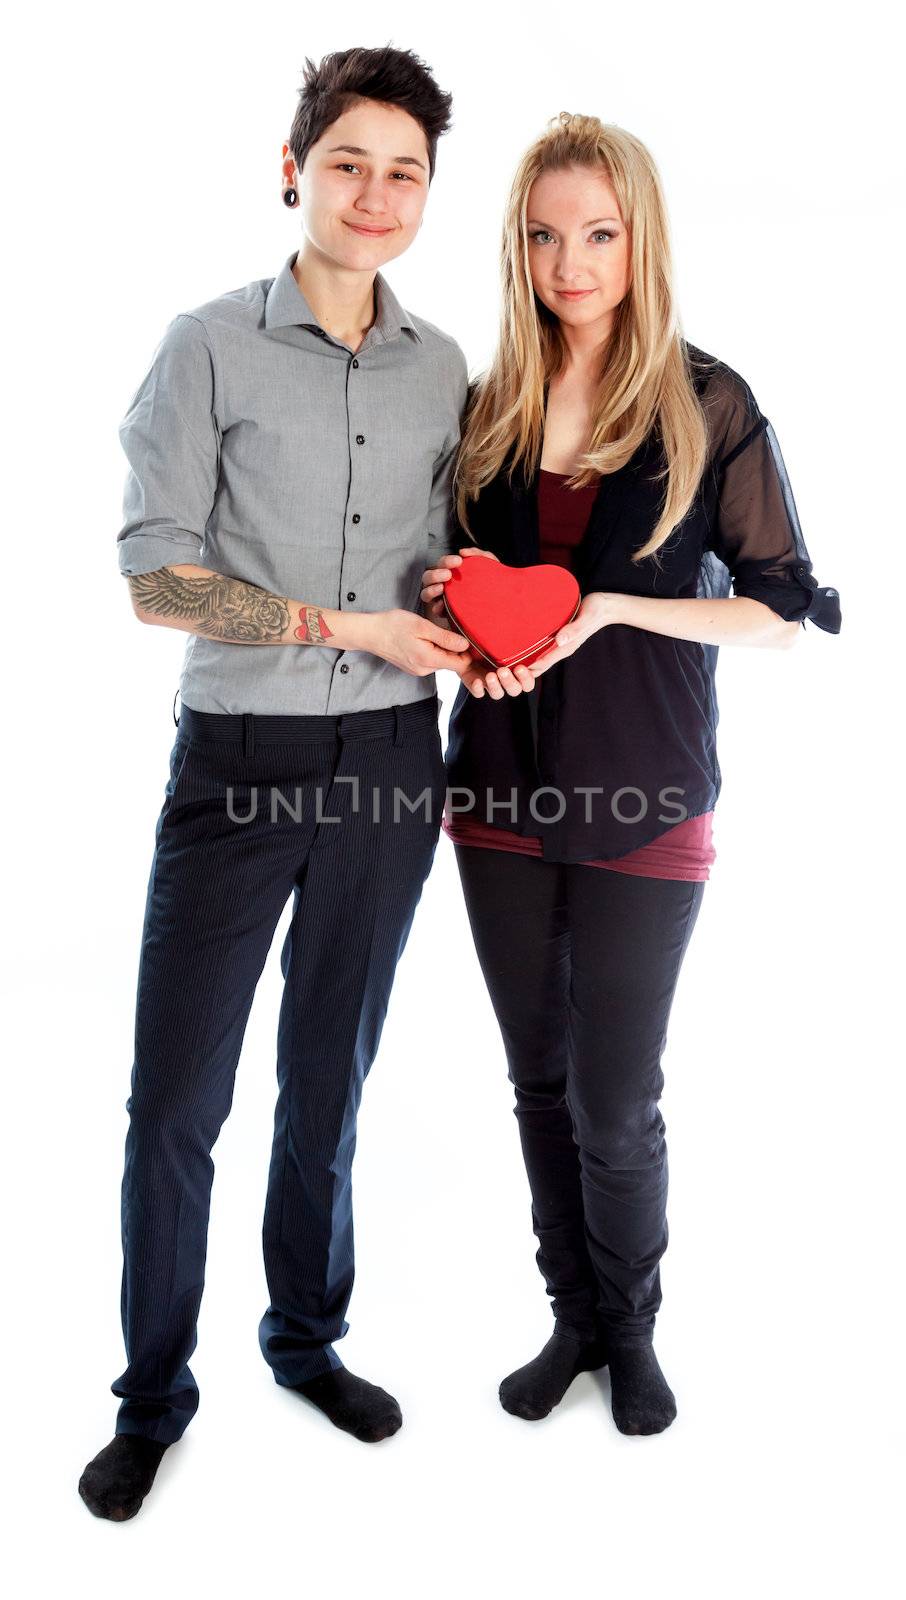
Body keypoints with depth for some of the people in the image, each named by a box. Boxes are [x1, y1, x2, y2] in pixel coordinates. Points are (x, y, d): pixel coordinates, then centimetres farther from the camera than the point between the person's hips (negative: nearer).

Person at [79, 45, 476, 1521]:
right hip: (240, 754, -3)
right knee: (176, 1097, 3)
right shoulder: (211, 346, -4)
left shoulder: (442, 368, 8)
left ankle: (308, 1338, 35)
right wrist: (349, 627, -15)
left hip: (392, 760, 4)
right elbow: (155, 578, -9)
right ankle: (154, 1397, 23)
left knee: (331, 1076, 16)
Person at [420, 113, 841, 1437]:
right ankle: (573, 1317, 34)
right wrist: (470, 619, -6)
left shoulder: (709, 405, -5)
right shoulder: (491, 406, 7)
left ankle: (632, 1329, 31)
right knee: (539, 1083, 14)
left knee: (616, 1105, 4)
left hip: (644, 808, -4)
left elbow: (785, 610, -5)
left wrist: (612, 608, -17)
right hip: (503, 796, 4)